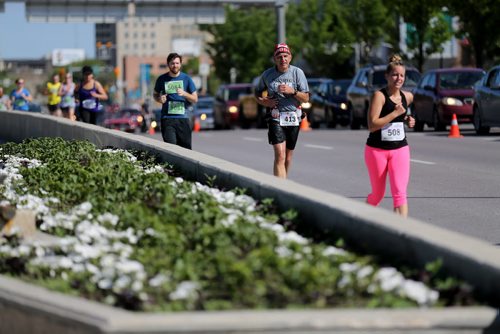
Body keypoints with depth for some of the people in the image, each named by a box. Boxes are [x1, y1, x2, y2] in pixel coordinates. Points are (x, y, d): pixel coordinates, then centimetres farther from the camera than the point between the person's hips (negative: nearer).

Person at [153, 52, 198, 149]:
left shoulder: (186, 79, 5)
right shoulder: (162, 79, 6)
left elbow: (195, 99, 7)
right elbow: (155, 94, 21)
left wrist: (184, 94, -13)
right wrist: (159, 99, -3)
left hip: (183, 119, 1)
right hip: (167, 119, -1)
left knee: (185, 148, 1)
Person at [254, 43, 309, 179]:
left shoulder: (297, 73, -1)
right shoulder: (267, 74, 1)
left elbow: (306, 98, -3)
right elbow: (257, 92, 16)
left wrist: (292, 91, -21)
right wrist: (263, 101, -5)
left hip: (293, 119, 2)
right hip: (275, 118, -2)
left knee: (288, 157, 12)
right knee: (280, 155, -16)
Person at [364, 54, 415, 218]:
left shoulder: (408, 97, 4)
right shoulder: (379, 96, -14)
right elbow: (372, 125, -23)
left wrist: (408, 120, 8)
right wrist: (395, 113, -24)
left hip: (400, 149, 3)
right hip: (377, 150, -3)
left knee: (400, 193, -13)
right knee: (378, 194, 12)